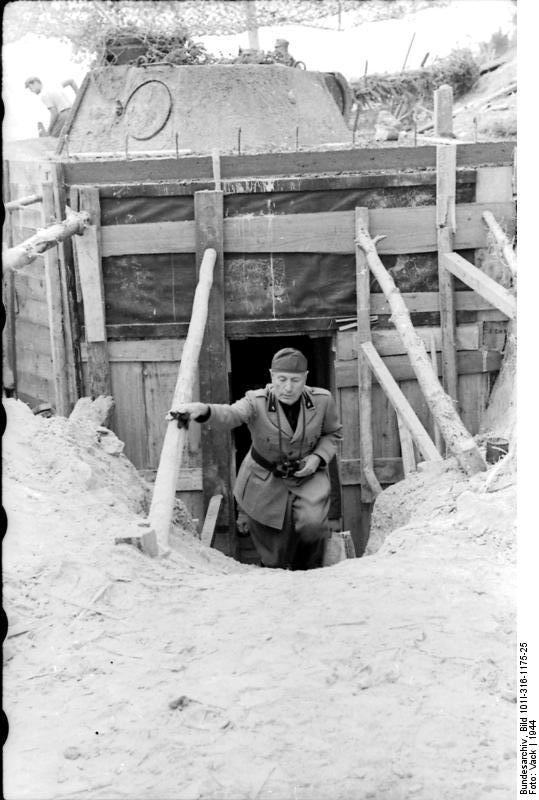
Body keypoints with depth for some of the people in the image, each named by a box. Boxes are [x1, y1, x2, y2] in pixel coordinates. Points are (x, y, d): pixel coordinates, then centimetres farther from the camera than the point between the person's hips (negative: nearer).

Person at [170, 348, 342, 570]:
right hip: (265, 480, -1)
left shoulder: (322, 400, -13)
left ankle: (311, 571, 7)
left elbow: (332, 433, 6)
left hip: (307, 475, 1)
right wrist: (203, 410, -67)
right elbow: (231, 414, -44)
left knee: (312, 523, -25)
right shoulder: (257, 402, -22)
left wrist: (318, 457, -14)